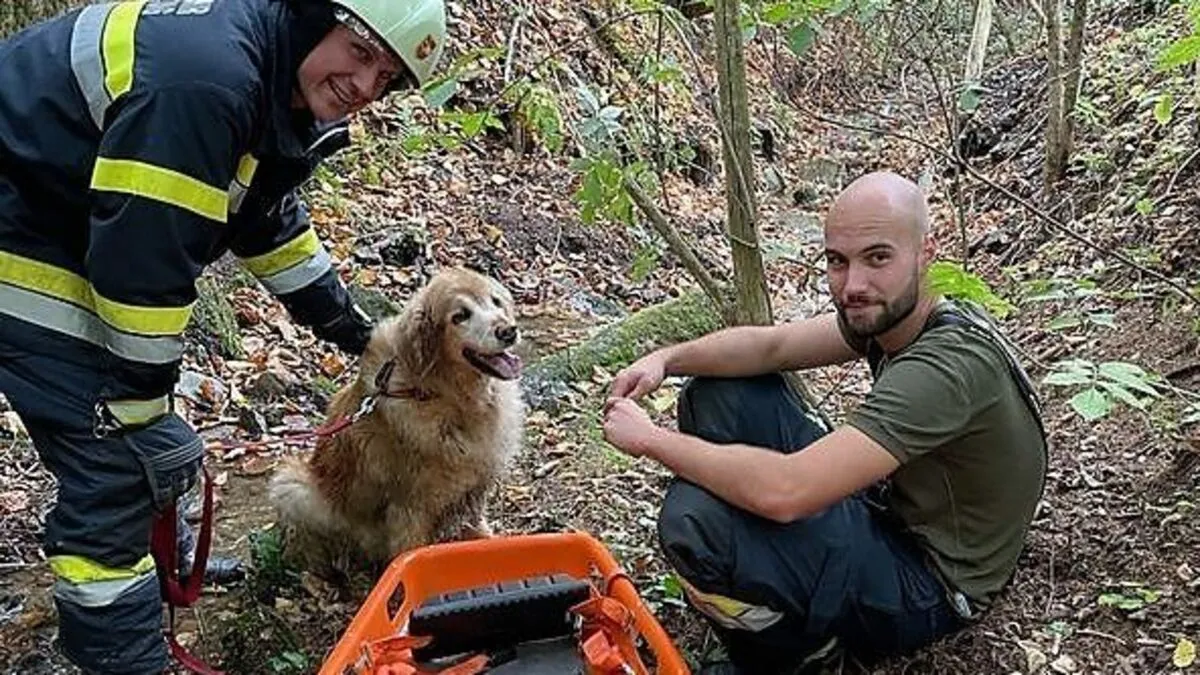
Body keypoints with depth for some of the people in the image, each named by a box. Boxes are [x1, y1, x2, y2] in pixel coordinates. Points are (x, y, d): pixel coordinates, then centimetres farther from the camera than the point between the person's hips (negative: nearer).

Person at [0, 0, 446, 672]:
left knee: (144, 428, 19)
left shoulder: (275, 88, 2)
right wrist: (139, 403, -19)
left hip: (71, 231, 10)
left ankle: (166, 567, 42)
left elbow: (271, 224, 15)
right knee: (118, 452, -11)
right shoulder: (204, 78, -31)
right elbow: (144, 254, -29)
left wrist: (357, 331, 19)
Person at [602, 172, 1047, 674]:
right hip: (883, 513, 9)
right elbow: (771, 345, 2)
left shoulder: (949, 364, -32)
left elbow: (785, 491, -39)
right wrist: (665, 360, -17)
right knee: (718, 394, 4)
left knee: (695, 519, -31)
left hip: (928, 583, -9)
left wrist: (650, 438, -26)